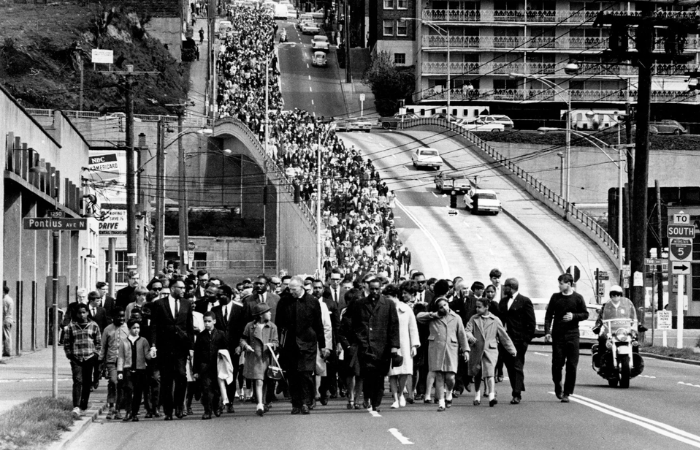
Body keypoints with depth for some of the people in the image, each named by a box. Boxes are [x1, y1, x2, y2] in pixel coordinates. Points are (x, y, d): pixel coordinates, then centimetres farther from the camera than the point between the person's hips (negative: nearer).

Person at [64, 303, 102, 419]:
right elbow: (66, 343, 10)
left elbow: (98, 343, 12)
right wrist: (69, 355, 1)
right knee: (77, 381, -15)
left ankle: (83, 407, 19)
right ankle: (76, 407, -24)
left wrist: (96, 354, 2)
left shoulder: (93, 326, 6)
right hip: (76, 358, -2)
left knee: (87, 383, 7)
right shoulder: (71, 326, 4)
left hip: (89, 358, 2)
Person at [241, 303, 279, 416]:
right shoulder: (250, 326, 1)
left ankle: (263, 404, 27)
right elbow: (243, 339, 9)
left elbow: (276, 342, 4)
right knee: (259, 382, -13)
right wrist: (245, 345, -10)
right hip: (254, 358, -3)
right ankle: (260, 405, -16)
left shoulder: (272, 327, 5)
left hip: (267, 358, 3)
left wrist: (271, 344, -17)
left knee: (265, 382, 11)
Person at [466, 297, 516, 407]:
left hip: (490, 350, -2)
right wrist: (470, 337, -26)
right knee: (477, 375, 12)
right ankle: (477, 396, 29)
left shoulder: (495, 320, 4)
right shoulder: (473, 319, 7)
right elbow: (467, 331, -1)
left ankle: (491, 396, -25)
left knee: (490, 373, -16)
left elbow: (504, 336, 9)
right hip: (476, 350, 2)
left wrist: (512, 350, 12)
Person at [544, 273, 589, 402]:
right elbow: (549, 315, 7)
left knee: (572, 366, -3)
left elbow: (585, 314, 6)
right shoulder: (555, 297, 6)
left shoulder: (577, 298, 2)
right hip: (557, 335, 1)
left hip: (572, 335, -1)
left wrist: (573, 316, -12)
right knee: (557, 364, -1)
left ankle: (567, 393, 4)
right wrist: (547, 331, -3)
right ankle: (558, 388, 22)